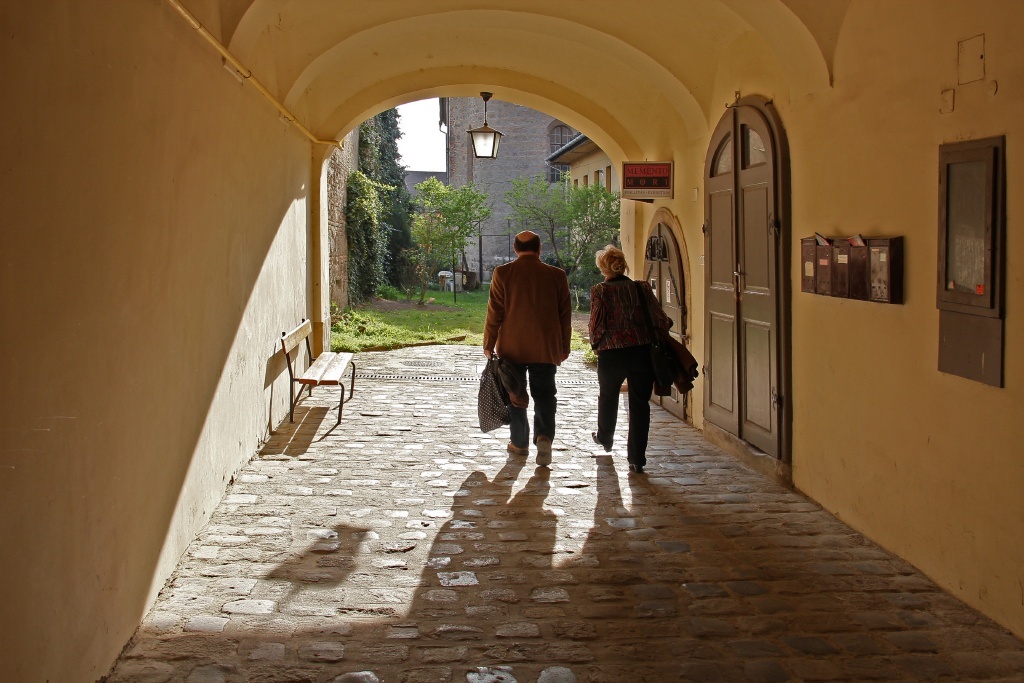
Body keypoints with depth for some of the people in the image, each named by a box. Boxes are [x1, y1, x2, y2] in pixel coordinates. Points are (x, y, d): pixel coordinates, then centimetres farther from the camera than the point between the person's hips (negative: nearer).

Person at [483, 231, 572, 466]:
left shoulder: (502, 273, -6)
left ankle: (520, 443, 20)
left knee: (515, 396, 13)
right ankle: (544, 435, -15)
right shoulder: (557, 276, -1)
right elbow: (565, 315, 3)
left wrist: (489, 344, 5)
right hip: (546, 349, 1)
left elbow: (494, 312, -4)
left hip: (511, 348, 0)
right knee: (544, 394, 6)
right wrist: (564, 348, 12)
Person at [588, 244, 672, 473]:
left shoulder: (600, 291, -7)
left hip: (612, 354, -1)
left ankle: (605, 438, 48)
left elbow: (597, 325, -9)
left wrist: (595, 344, 10)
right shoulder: (642, 288, 0)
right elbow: (662, 321, -2)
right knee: (640, 404, 5)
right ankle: (637, 458, 3)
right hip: (642, 352, 1)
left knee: (608, 397, 25)